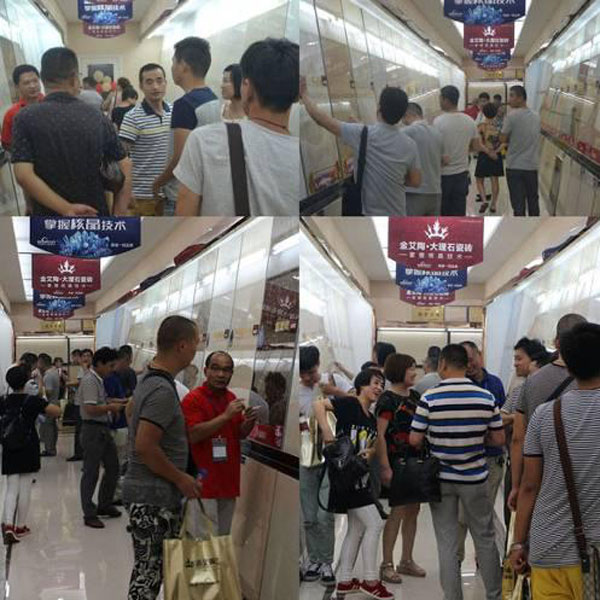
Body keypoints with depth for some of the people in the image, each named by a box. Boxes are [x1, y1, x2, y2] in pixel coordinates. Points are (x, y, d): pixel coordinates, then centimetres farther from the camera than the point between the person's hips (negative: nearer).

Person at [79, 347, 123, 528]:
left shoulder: (98, 379, 13)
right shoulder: (89, 380, -18)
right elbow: (91, 409, -26)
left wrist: (112, 404, 9)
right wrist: (111, 407, -14)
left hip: (103, 428, 10)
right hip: (92, 430, -10)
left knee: (113, 468, 16)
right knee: (91, 473, -1)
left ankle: (104, 506, 29)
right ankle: (89, 515, 7)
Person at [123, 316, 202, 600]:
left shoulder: (148, 377, 10)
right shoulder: (162, 390, -22)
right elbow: (145, 446, -27)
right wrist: (180, 478, -15)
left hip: (145, 491, 10)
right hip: (153, 497, -10)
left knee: (150, 569, 16)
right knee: (149, 572, -2)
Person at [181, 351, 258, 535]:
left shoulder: (232, 398, 12)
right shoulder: (193, 399, -9)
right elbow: (193, 435, -19)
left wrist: (249, 421, -5)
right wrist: (226, 416, -25)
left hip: (229, 479, 7)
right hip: (205, 482, -7)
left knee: (224, 535, 14)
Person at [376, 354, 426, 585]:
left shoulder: (414, 396, 12)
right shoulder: (387, 399, -11)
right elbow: (380, 435, -15)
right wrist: (385, 467, -20)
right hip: (396, 463, -7)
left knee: (413, 510, 11)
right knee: (397, 512, -5)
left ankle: (406, 561, 23)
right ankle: (387, 564, 5)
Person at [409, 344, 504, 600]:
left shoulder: (429, 399, -13)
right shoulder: (486, 397, -7)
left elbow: (415, 440, -10)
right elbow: (499, 439, -2)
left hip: (441, 479, -1)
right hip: (475, 478, 2)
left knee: (447, 543, 7)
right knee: (485, 538, 16)